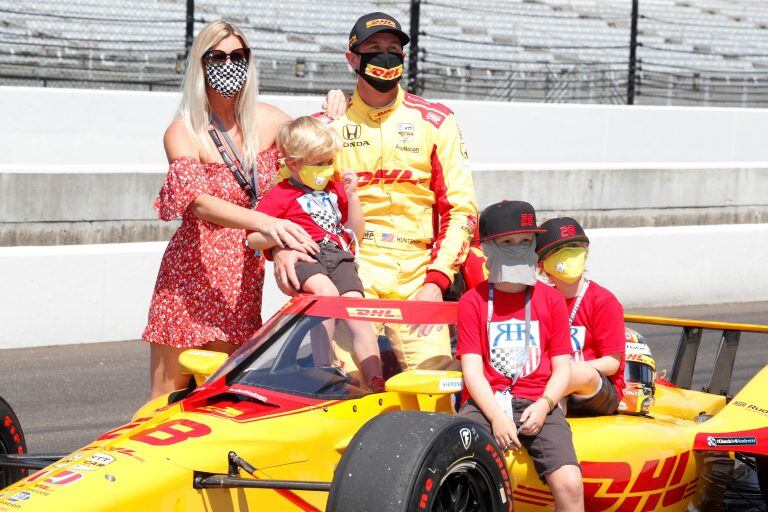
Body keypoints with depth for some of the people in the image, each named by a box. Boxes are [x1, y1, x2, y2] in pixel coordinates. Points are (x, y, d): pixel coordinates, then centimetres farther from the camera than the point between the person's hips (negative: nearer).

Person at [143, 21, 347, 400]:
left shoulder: (268, 120, 5)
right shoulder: (183, 134, -10)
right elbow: (199, 202, -26)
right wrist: (265, 223, -41)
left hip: (244, 278, 4)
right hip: (192, 276, -4)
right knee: (169, 396, -1)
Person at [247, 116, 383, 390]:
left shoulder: (334, 189, 25)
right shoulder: (279, 195, 8)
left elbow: (355, 234, 25)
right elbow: (253, 238, 4)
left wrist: (352, 195, 15)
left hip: (338, 257, 5)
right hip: (304, 258, -5)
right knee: (326, 290, -35)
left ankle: (375, 377, -21)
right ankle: (323, 367, -36)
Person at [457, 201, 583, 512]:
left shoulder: (551, 299, 12)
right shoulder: (473, 301, 9)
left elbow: (562, 369, 8)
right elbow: (472, 369, 1)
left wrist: (543, 405, -12)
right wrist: (496, 416, -14)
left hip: (537, 405, 0)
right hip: (486, 402, 0)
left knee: (569, 483, -24)